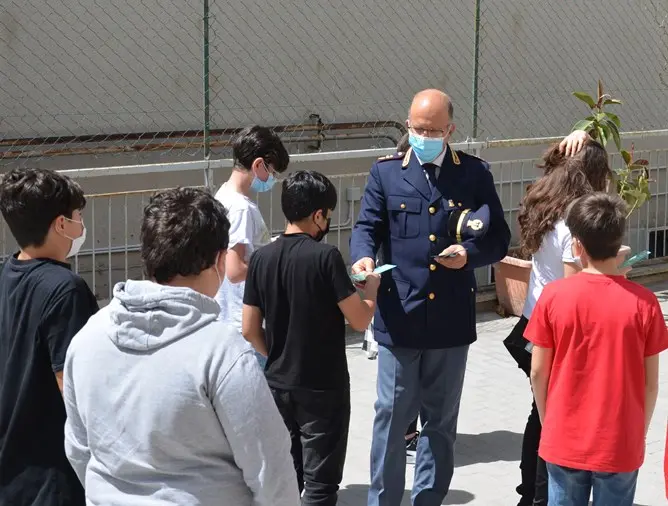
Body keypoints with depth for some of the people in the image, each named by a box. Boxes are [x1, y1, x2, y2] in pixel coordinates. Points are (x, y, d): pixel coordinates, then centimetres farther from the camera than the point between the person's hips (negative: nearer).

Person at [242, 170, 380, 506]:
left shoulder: (261, 258, -1)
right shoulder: (325, 256, -16)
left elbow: (250, 330, 3)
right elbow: (360, 320, -13)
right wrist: (372, 286, 5)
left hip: (278, 385, 5)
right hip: (323, 387, -5)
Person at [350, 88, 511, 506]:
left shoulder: (475, 173, 3)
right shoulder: (386, 171, 3)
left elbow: (499, 238, 5)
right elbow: (367, 226, 1)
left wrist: (469, 254, -15)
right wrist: (364, 256, -21)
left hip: (452, 318, 1)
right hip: (399, 315, -1)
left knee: (441, 419, 13)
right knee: (392, 416, 3)